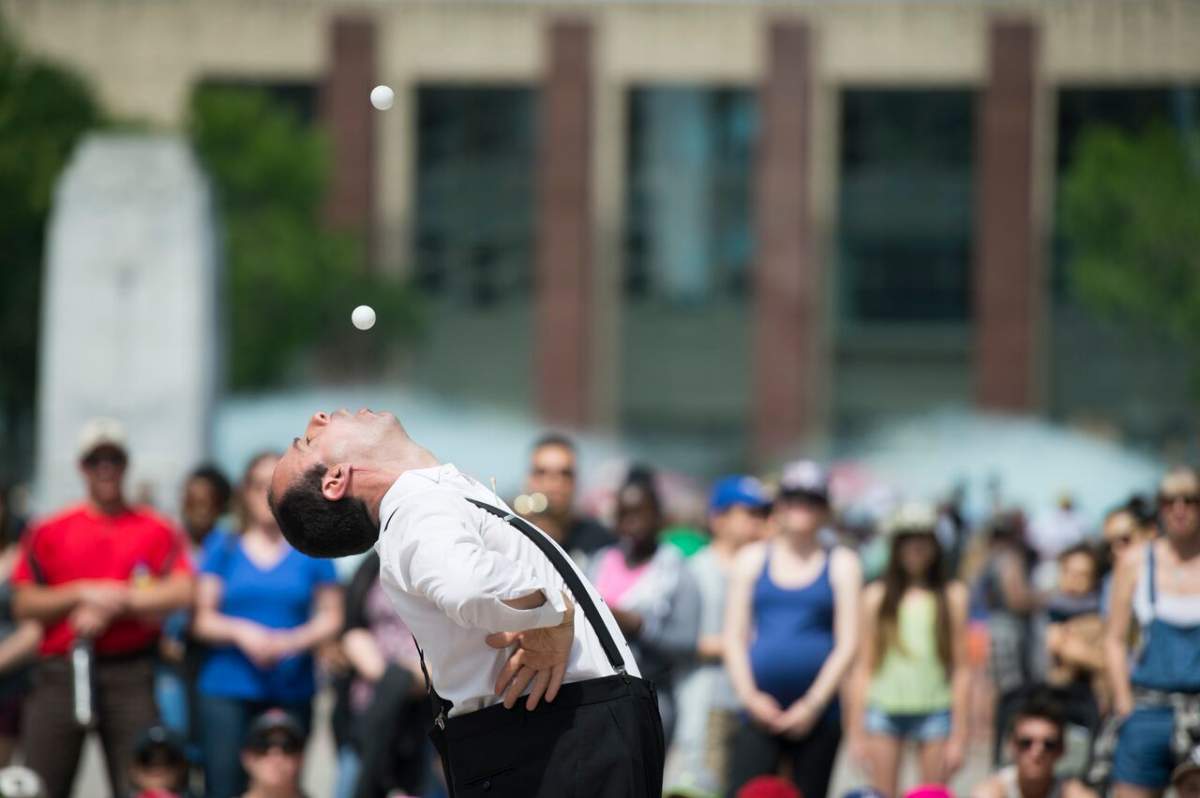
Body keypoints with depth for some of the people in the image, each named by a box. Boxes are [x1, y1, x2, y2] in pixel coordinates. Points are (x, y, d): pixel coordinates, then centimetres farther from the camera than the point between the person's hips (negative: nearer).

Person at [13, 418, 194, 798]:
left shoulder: (157, 531, 8)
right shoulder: (49, 532, 11)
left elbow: (181, 593, -5)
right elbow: (24, 604, 5)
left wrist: (111, 605, -9)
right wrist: (83, 594, -7)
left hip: (131, 677, -1)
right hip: (60, 675, 1)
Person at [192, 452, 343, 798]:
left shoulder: (311, 551, 8)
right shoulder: (224, 549, 8)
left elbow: (331, 618, 5)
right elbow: (203, 620, 5)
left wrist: (294, 640, -14)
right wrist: (241, 632, -15)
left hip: (291, 690, 0)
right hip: (228, 688, 0)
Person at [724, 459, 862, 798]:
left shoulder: (841, 564, 8)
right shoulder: (752, 559, 12)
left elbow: (847, 645, 1)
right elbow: (734, 637, 8)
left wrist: (813, 704, -8)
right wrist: (750, 696, -6)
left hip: (817, 713, 0)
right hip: (760, 709, 0)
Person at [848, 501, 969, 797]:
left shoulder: (952, 595, 4)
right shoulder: (877, 596, 5)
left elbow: (961, 670, 3)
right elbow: (864, 669, 8)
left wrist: (959, 735, -1)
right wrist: (857, 731, 4)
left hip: (935, 710, -1)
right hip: (885, 709, 1)